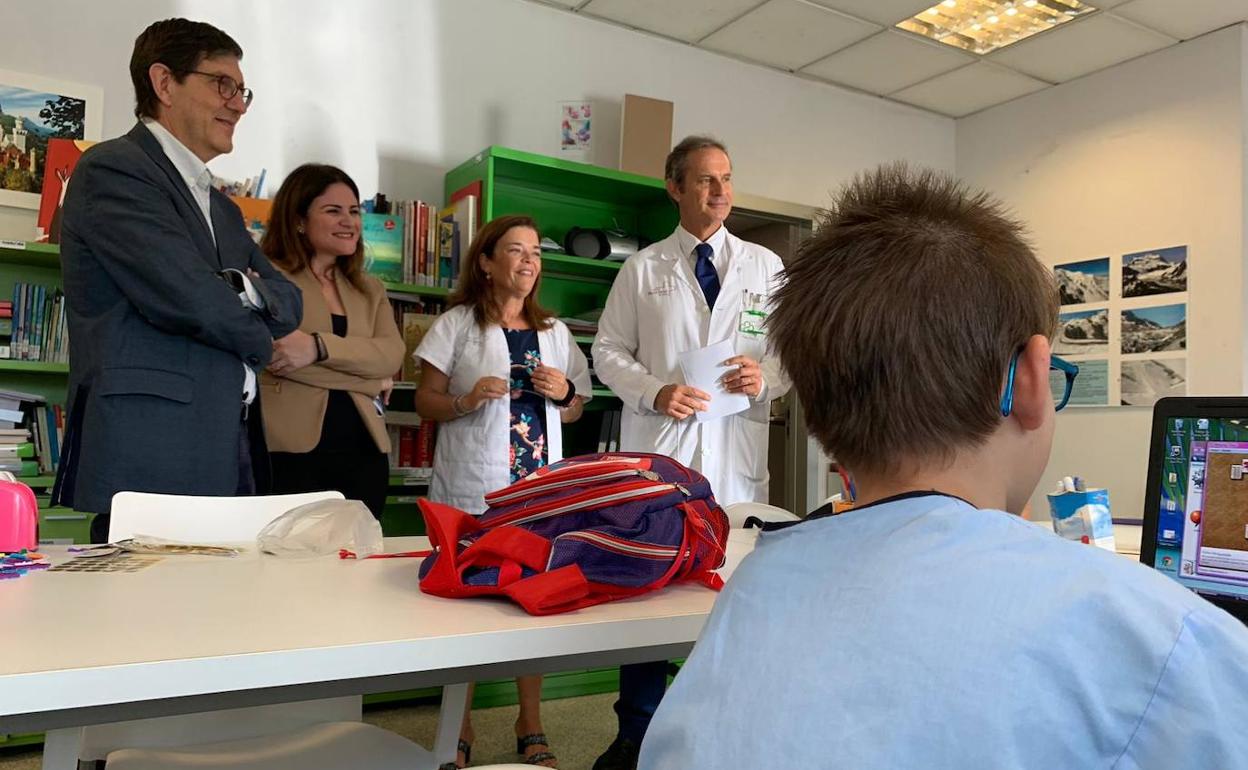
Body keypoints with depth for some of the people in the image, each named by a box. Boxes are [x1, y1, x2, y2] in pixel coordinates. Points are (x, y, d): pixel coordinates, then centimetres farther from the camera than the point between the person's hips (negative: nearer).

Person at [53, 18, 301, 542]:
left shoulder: (223, 209, 23)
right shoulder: (112, 168, -3)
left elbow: (289, 304, 14)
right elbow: (189, 297, -15)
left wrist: (243, 287, -7)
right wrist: (256, 340, 3)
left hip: (231, 462, 8)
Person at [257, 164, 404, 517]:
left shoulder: (370, 290, 17)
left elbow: (392, 354, -1)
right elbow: (272, 355, -15)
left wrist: (318, 346, -17)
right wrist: (368, 381, -8)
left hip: (363, 453, 5)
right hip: (290, 451, -5)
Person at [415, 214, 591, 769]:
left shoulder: (554, 332, 14)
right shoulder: (457, 324, 2)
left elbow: (574, 411, 18)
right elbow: (425, 402, 2)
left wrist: (563, 393, -3)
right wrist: (467, 401, -17)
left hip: (540, 484, 3)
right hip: (472, 485, -3)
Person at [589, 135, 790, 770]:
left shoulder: (765, 266, 11)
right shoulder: (641, 270, 9)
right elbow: (609, 352, 7)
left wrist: (765, 376, -10)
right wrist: (654, 391, -10)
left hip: (738, 450, 1)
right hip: (658, 444, 0)